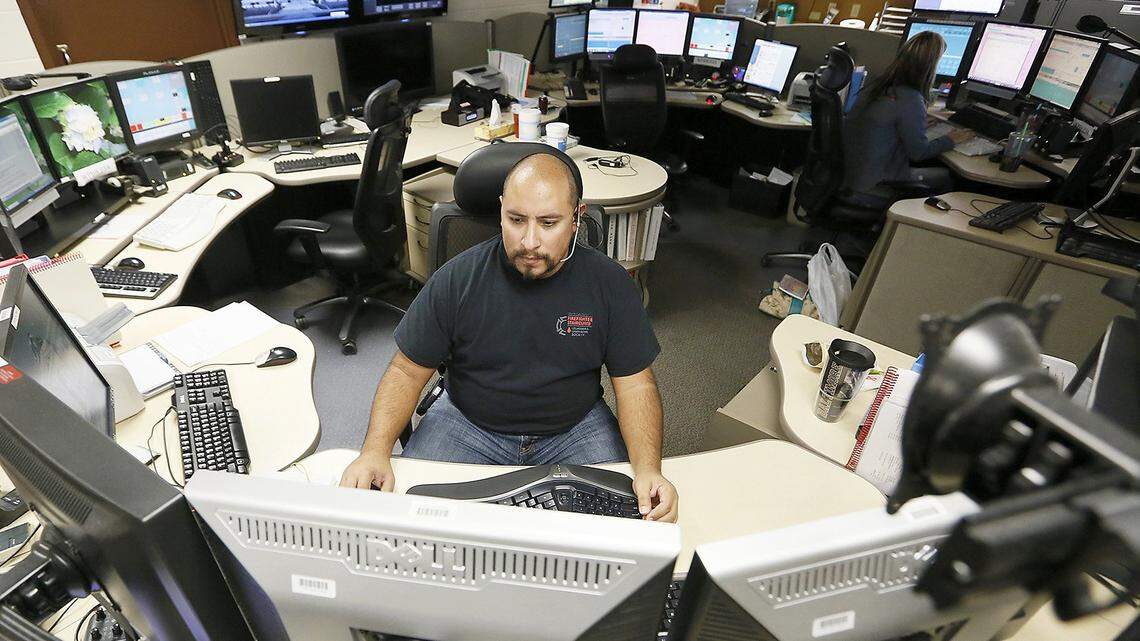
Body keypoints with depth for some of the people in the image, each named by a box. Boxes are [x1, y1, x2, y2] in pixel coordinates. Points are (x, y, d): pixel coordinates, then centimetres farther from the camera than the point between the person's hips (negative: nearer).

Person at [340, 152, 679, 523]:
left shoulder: (609, 283, -10)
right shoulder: (456, 279, -12)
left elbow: (635, 383, -7)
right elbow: (407, 371, -4)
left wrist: (648, 470, -23)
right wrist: (375, 450, -21)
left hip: (575, 428, 1)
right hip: (468, 424, 1)